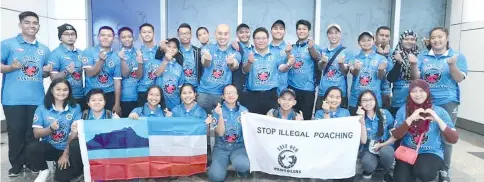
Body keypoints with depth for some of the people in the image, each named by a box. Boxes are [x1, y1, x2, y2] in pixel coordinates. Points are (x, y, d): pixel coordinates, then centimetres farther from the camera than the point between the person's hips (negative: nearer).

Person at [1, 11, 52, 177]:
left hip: (36, 99, 4)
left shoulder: (44, 49, 13)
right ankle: (16, 165, 15)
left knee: (33, 133, 10)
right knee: (15, 132, 2)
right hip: (13, 99, -3)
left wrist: (47, 71, -2)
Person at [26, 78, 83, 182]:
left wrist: (66, 153, -14)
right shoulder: (42, 109, 1)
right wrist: (50, 128, -24)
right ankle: (44, 171, 1)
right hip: (49, 147, 1)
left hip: (68, 148, -1)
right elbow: (36, 133, -3)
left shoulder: (75, 108, -3)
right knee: (31, 149, -28)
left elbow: (76, 132, -9)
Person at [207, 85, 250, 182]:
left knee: (242, 165, -34)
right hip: (221, 148, 0)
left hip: (239, 147, 0)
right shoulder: (217, 111, -2)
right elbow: (220, 133, -11)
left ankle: (242, 170, 4)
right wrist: (220, 115, -23)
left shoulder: (244, 110, 1)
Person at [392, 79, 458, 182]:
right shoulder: (403, 110, 3)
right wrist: (410, 119, -19)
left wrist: (437, 119, -17)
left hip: (432, 153, -1)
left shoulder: (439, 111, 0)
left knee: (423, 172, -33)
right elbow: (396, 136, -7)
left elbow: (454, 139, -5)